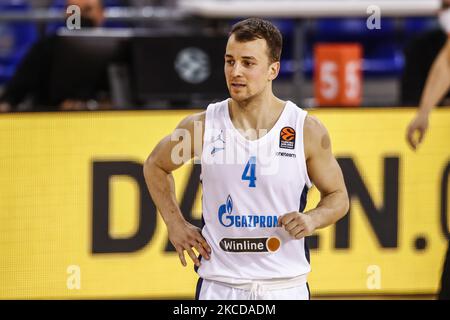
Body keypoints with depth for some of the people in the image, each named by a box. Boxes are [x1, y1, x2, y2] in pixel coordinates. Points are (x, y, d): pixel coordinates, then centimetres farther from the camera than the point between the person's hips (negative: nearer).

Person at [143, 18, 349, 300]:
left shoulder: (308, 130, -4)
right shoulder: (202, 126, -2)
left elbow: (338, 197, 7)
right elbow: (155, 165, 17)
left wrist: (313, 219, -14)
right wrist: (175, 223, 7)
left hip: (287, 287, 0)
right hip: (219, 286, 0)